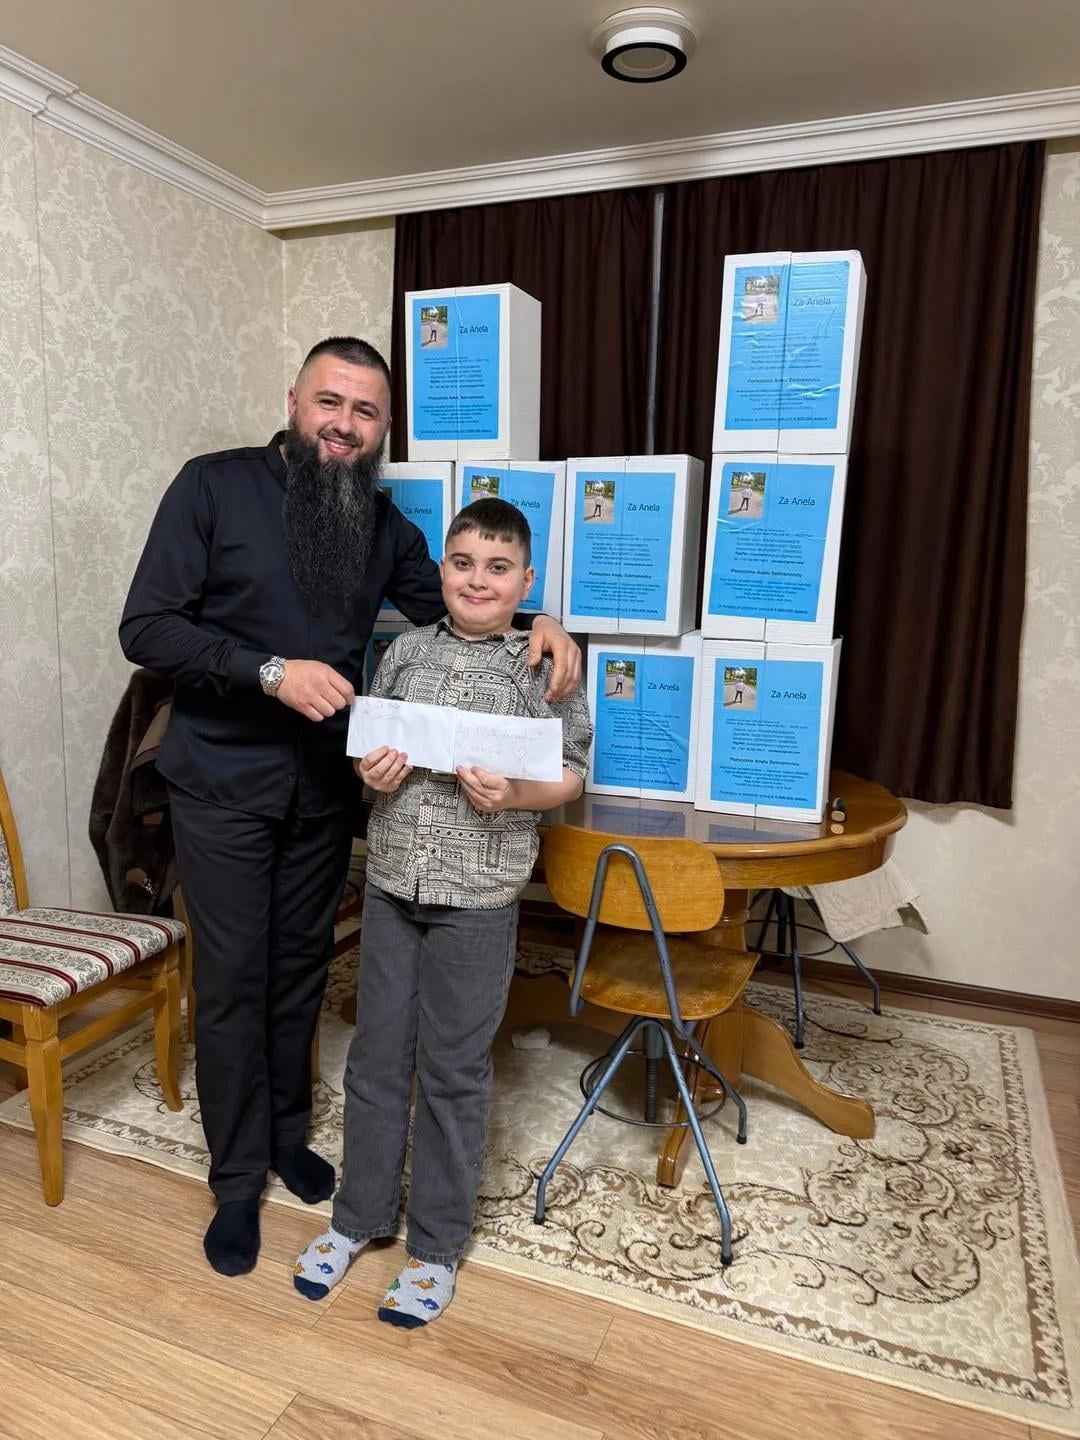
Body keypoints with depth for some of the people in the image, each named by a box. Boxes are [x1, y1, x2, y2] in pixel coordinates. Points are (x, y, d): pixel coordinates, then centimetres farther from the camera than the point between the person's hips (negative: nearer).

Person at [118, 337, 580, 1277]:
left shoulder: (384, 524, 4)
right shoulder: (214, 487, -9)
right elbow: (146, 627, -13)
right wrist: (272, 671, -25)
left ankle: (287, 1132, 38)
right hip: (223, 784, -3)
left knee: (302, 969, 16)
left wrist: (537, 625, -12)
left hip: (325, 785, 4)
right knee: (233, 980, 5)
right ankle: (238, 1180, 25)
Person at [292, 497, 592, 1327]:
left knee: (454, 1070, 10)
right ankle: (360, 1214, 37)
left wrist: (513, 797, -20)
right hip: (392, 882, 4)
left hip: (479, 894, -3)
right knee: (376, 1056, 16)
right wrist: (370, 771, -8)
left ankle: (438, 1243, 30)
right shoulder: (406, 651, 4)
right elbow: (367, 738, 13)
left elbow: (572, 771, -2)